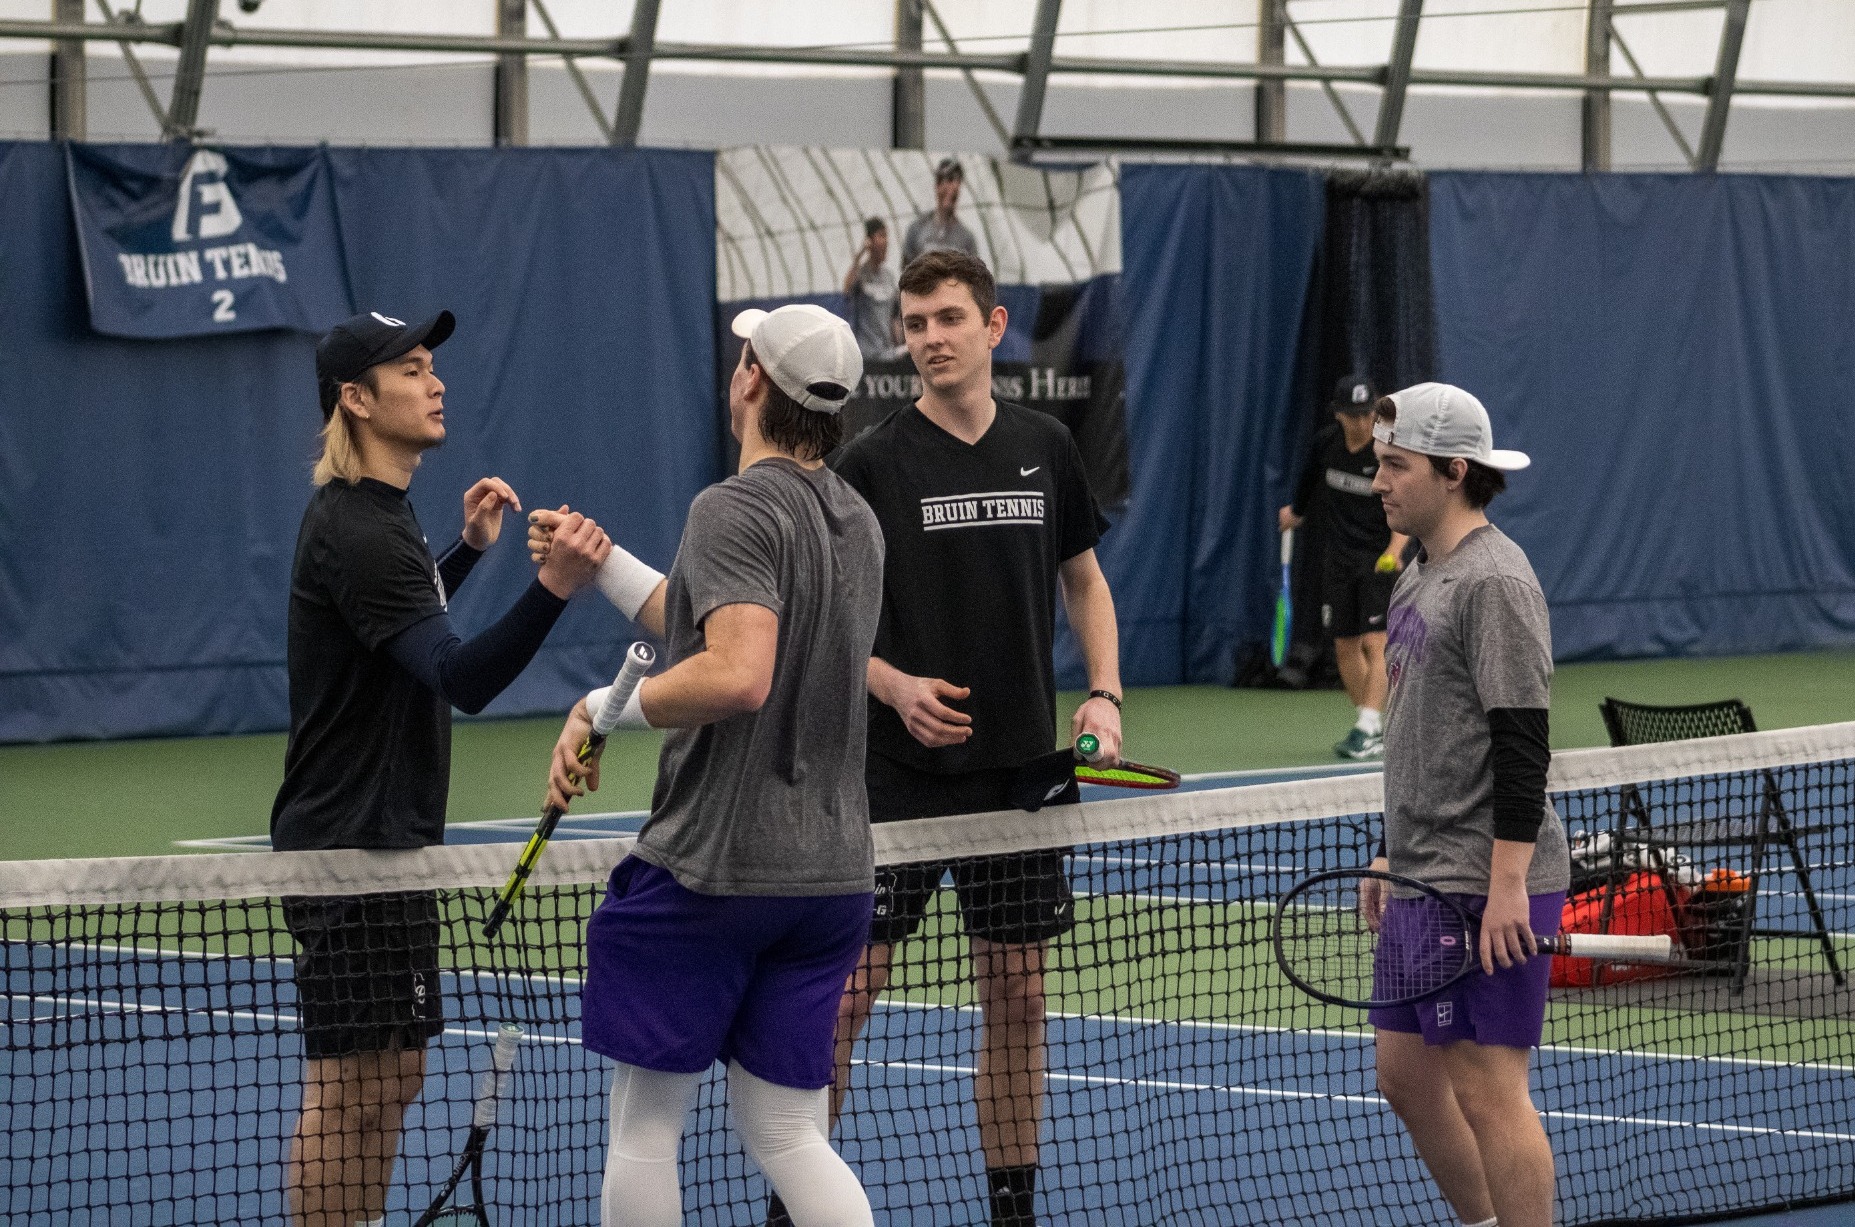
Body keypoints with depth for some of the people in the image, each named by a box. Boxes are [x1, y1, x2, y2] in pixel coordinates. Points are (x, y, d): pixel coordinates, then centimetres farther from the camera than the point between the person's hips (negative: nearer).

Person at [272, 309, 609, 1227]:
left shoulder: (377, 513, 13)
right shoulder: (356, 531, -20)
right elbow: (462, 679, -30)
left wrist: (470, 548, 23)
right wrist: (551, 588, -43)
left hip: (388, 840, 10)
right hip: (347, 843, -10)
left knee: (395, 1074, 14)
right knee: (344, 1086, -6)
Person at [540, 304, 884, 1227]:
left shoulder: (739, 508, -14)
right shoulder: (856, 521, 12)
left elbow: (736, 676, -28)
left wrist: (608, 706, -16)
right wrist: (601, 562, 25)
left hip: (707, 866, -7)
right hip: (831, 868, 7)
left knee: (644, 1123, 6)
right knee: (786, 1133, 10)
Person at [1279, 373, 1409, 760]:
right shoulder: (1326, 443, -1)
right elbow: (1310, 481, 21)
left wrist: (1394, 549, -35)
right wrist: (1296, 510, 35)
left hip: (1379, 561, -5)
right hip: (1338, 560, 5)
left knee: (1375, 642, -15)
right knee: (1345, 646, 7)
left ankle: (1368, 731, -17)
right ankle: (1370, 724, 19)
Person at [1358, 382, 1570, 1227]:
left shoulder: (1493, 581, -14)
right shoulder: (1421, 575, 16)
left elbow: (1521, 743, -19)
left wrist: (1507, 883, -23)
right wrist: (1394, 854, 25)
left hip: (1485, 890, -10)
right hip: (1424, 880, 10)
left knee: (1488, 1091, -9)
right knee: (1406, 1076, 14)